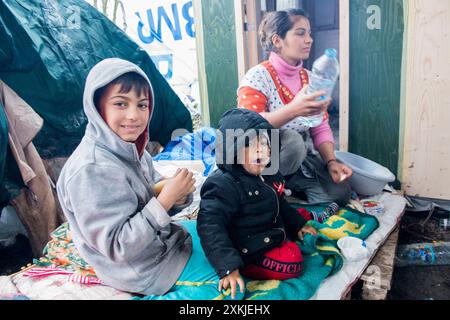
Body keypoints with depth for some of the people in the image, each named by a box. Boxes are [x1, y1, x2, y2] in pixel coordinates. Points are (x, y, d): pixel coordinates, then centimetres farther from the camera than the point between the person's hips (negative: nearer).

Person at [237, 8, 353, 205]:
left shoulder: (309, 78, 1)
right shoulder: (258, 77, -19)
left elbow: (320, 127, 2)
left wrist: (331, 161, -15)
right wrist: (293, 110, -47)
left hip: (298, 155, 6)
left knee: (339, 192, -11)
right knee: (292, 140, -36)